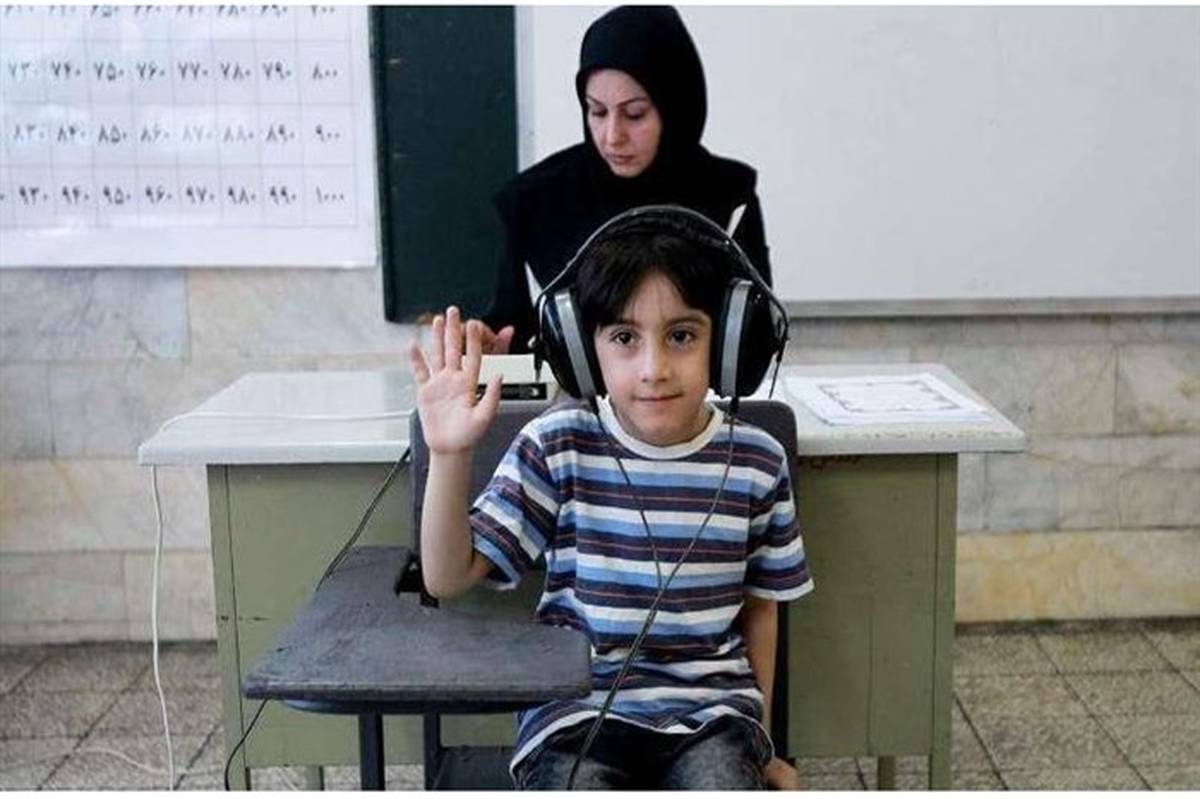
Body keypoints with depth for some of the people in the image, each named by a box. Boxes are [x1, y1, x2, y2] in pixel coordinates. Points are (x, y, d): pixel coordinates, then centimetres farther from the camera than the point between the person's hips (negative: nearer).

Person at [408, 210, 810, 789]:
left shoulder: (756, 462, -2)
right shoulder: (556, 447, -7)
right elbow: (449, 576, -7)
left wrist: (758, 741, 16)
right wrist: (449, 455, -21)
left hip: (709, 707, 2)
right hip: (578, 709, -1)